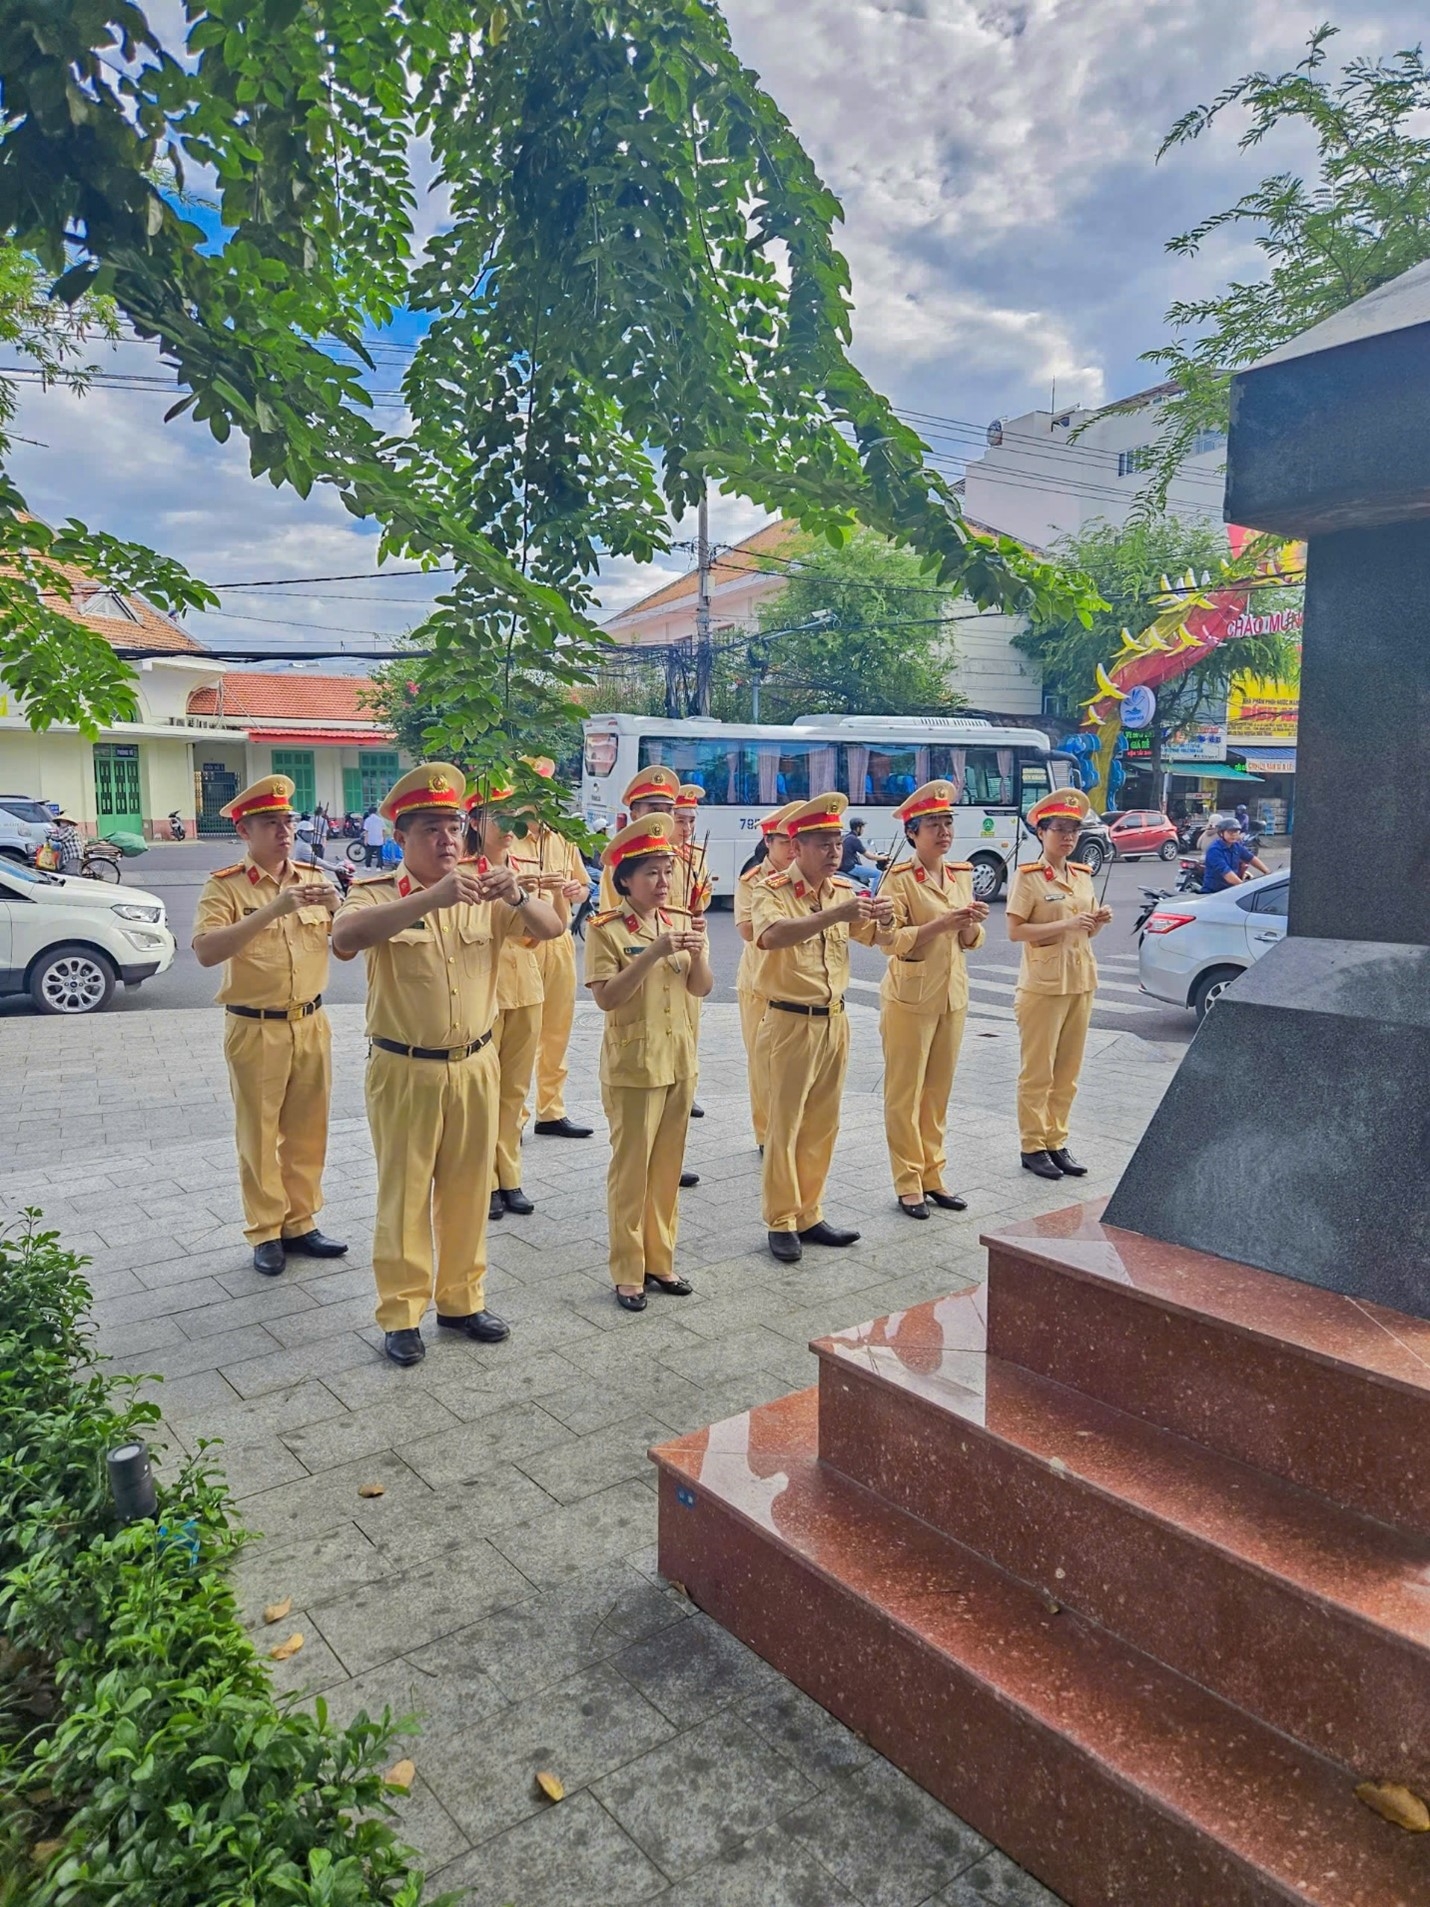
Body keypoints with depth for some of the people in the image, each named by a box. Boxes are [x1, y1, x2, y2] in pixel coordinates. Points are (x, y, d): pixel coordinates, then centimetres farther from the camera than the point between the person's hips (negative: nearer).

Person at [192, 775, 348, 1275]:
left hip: (311, 1023, 4)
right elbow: (206, 951, -24)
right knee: (259, 1133, 6)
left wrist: (336, 906, -19)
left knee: (307, 1130, 12)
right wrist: (273, 909, -32)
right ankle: (266, 1233, 19)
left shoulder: (312, 881, 6)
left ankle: (301, 1223, 26)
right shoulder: (225, 886, -9)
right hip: (255, 1028, -4)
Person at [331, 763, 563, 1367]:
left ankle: (461, 1299, 31)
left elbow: (550, 929, -5)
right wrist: (431, 899, -40)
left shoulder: (483, 892, 2)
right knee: (404, 1193, 7)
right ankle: (400, 1314, 22)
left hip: (475, 1067, 4)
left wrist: (517, 896, -26)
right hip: (405, 1071, -4)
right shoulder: (377, 893, -10)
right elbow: (345, 940, -31)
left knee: (468, 1190, 15)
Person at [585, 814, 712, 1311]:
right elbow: (605, 997, -18)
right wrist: (652, 954, -26)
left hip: (680, 1059, 5)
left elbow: (701, 988, 2)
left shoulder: (682, 921, 5)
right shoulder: (606, 928, -11)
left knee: (668, 1164, 13)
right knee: (631, 1167, 4)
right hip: (633, 1063, -5)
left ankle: (660, 1260, 27)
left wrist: (696, 953, -17)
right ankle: (628, 1273, 16)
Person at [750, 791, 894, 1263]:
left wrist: (883, 921, -15)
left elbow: (878, 939, 9)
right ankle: (781, 1223, 15)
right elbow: (770, 936, -33)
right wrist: (834, 915, -41)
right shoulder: (771, 891, -13)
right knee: (784, 1126, 3)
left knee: (823, 1125, 13)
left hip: (834, 1021, 6)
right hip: (789, 1024, -6)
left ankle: (808, 1215, 26)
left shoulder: (845, 890, 5)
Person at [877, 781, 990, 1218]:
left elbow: (970, 941, 13)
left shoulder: (962, 874, 9)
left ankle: (932, 1175, 23)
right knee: (904, 1094, 3)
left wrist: (970, 924, -10)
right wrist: (942, 923, -24)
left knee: (938, 1091, 13)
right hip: (910, 997, -6)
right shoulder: (898, 878, -10)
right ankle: (908, 1182, 13)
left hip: (953, 996, 6)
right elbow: (892, 941, -16)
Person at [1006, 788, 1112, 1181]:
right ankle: (1033, 1146, 12)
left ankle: (1056, 1141, 22)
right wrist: (1065, 925, -22)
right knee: (1038, 1072, 2)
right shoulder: (1028, 875, -9)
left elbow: (1086, 931, 17)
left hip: (1081, 983, 6)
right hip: (1043, 984, -6)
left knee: (1067, 1071, 11)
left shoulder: (1082, 875, 10)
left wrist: (1098, 922, -5)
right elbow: (1015, 931, -15)